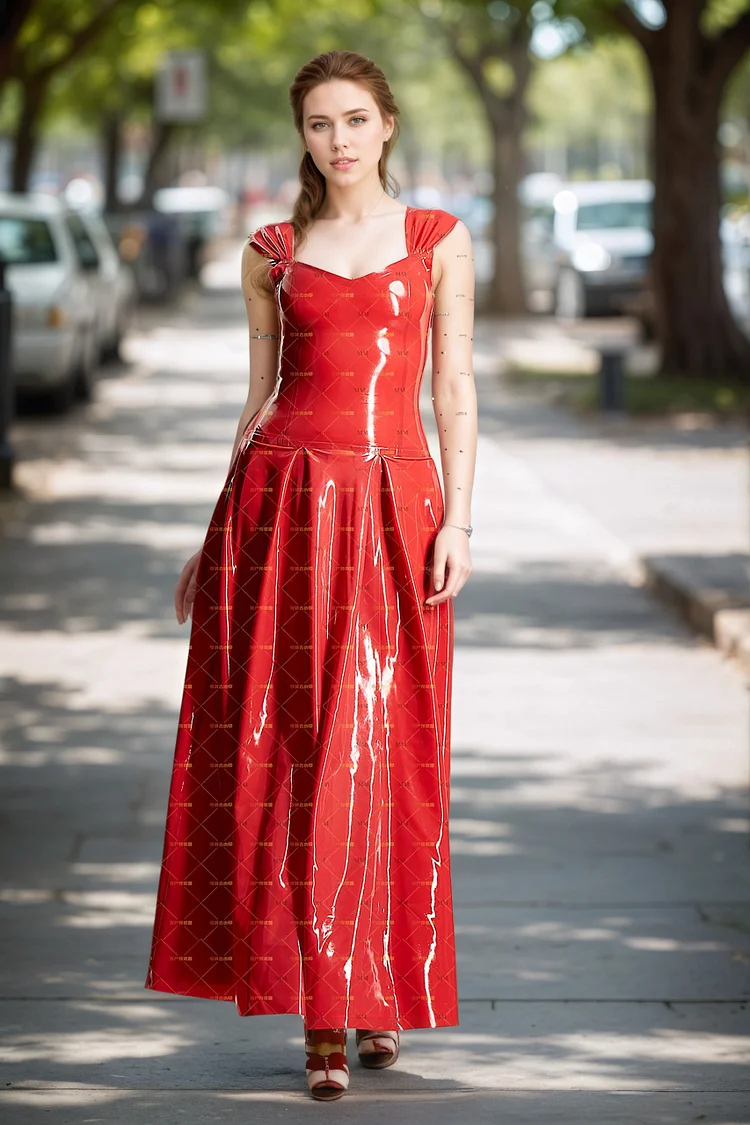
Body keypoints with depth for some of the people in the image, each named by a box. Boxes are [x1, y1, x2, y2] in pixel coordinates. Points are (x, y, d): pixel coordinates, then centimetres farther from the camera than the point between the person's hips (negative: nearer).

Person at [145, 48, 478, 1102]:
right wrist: (217, 534, 11)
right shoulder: (273, 254, 10)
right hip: (283, 501, 1)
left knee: (383, 756, 0)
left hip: (394, 506, -1)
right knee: (286, 753, -3)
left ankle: (374, 996, 15)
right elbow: (262, 397, 14)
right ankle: (320, 1015, 2)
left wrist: (457, 518, -6)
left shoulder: (439, 241, 7)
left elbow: (455, 389, 4)